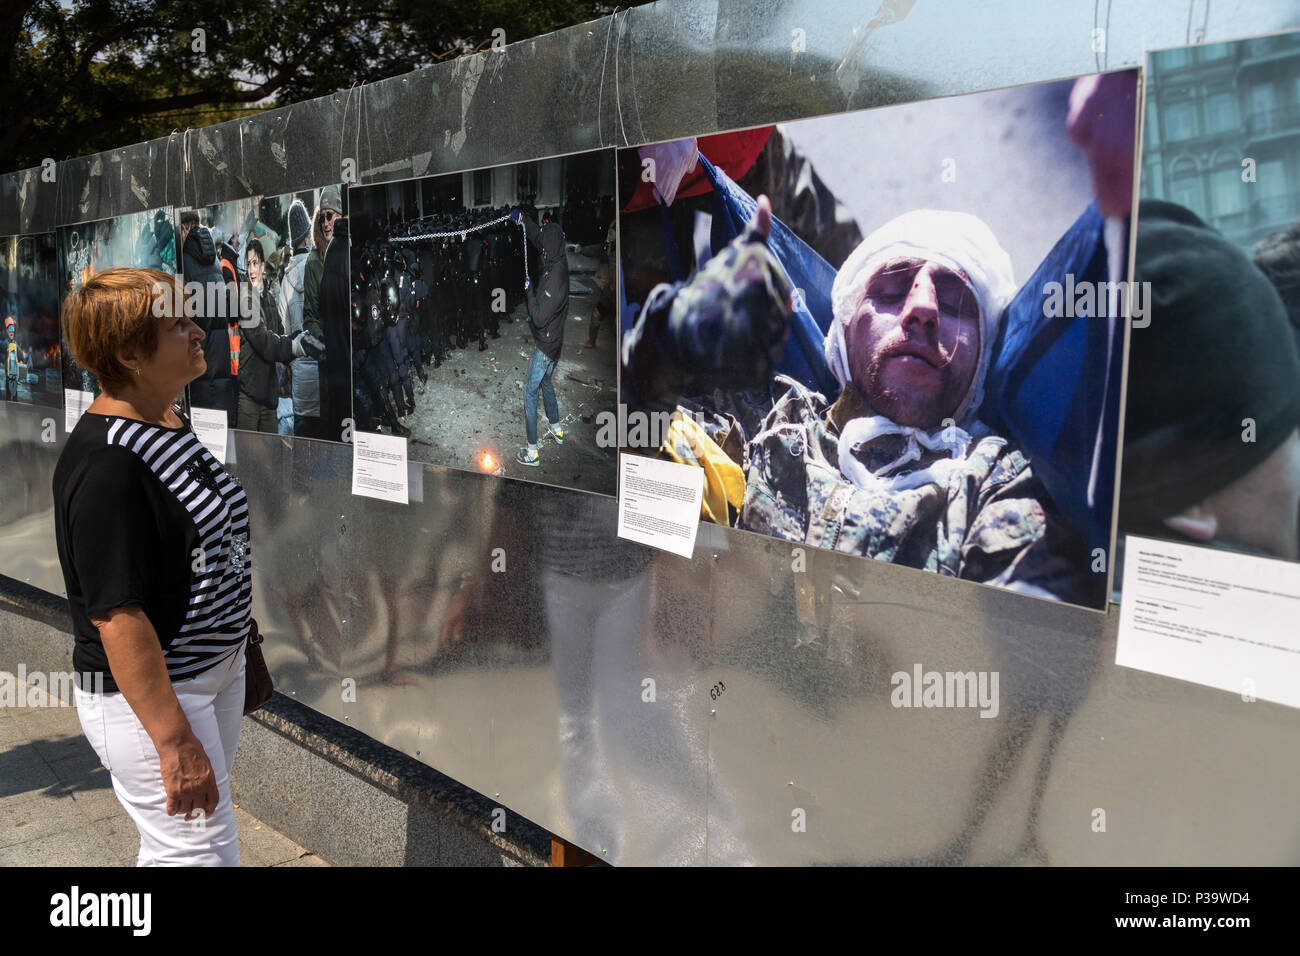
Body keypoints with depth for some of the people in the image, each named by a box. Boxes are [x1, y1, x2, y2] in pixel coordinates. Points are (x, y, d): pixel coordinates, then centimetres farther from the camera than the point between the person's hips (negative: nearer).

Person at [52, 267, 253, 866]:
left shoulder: (171, 423, 5)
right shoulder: (105, 464, -26)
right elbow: (116, 615, -28)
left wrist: (237, 640, 22)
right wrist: (175, 742, -27)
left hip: (216, 668, 10)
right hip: (146, 695, -9)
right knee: (201, 854, -1)